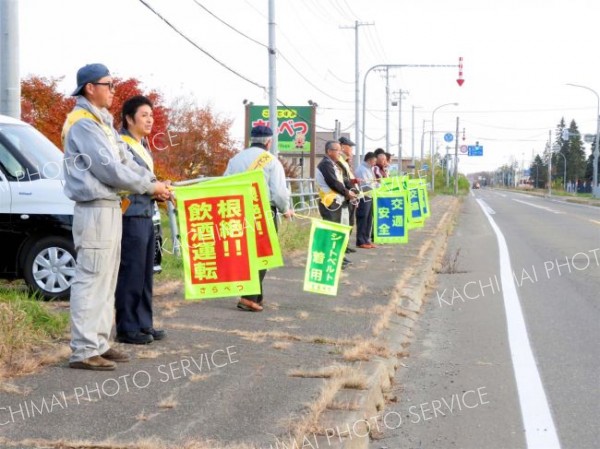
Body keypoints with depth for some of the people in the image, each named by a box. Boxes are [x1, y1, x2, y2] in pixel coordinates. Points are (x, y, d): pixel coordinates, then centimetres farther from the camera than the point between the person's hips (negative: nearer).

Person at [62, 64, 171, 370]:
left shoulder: (102, 121, 18)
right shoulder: (83, 124, -14)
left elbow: (125, 161, 17)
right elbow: (109, 169, -18)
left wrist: (154, 183, 4)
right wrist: (149, 188, -10)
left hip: (109, 208, 10)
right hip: (95, 210, -10)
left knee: (105, 281, 13)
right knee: (91, 280, -9)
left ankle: (98, 344, 20)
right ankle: (83, 351, -6)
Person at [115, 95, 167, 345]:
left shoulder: (143, 146, 20)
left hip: (146, 216, 10)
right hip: (131, 217, -10)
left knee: (145, 274, 13)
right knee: (131, 274, -6)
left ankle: (144, 324, 20)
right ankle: (127, 328, 0)